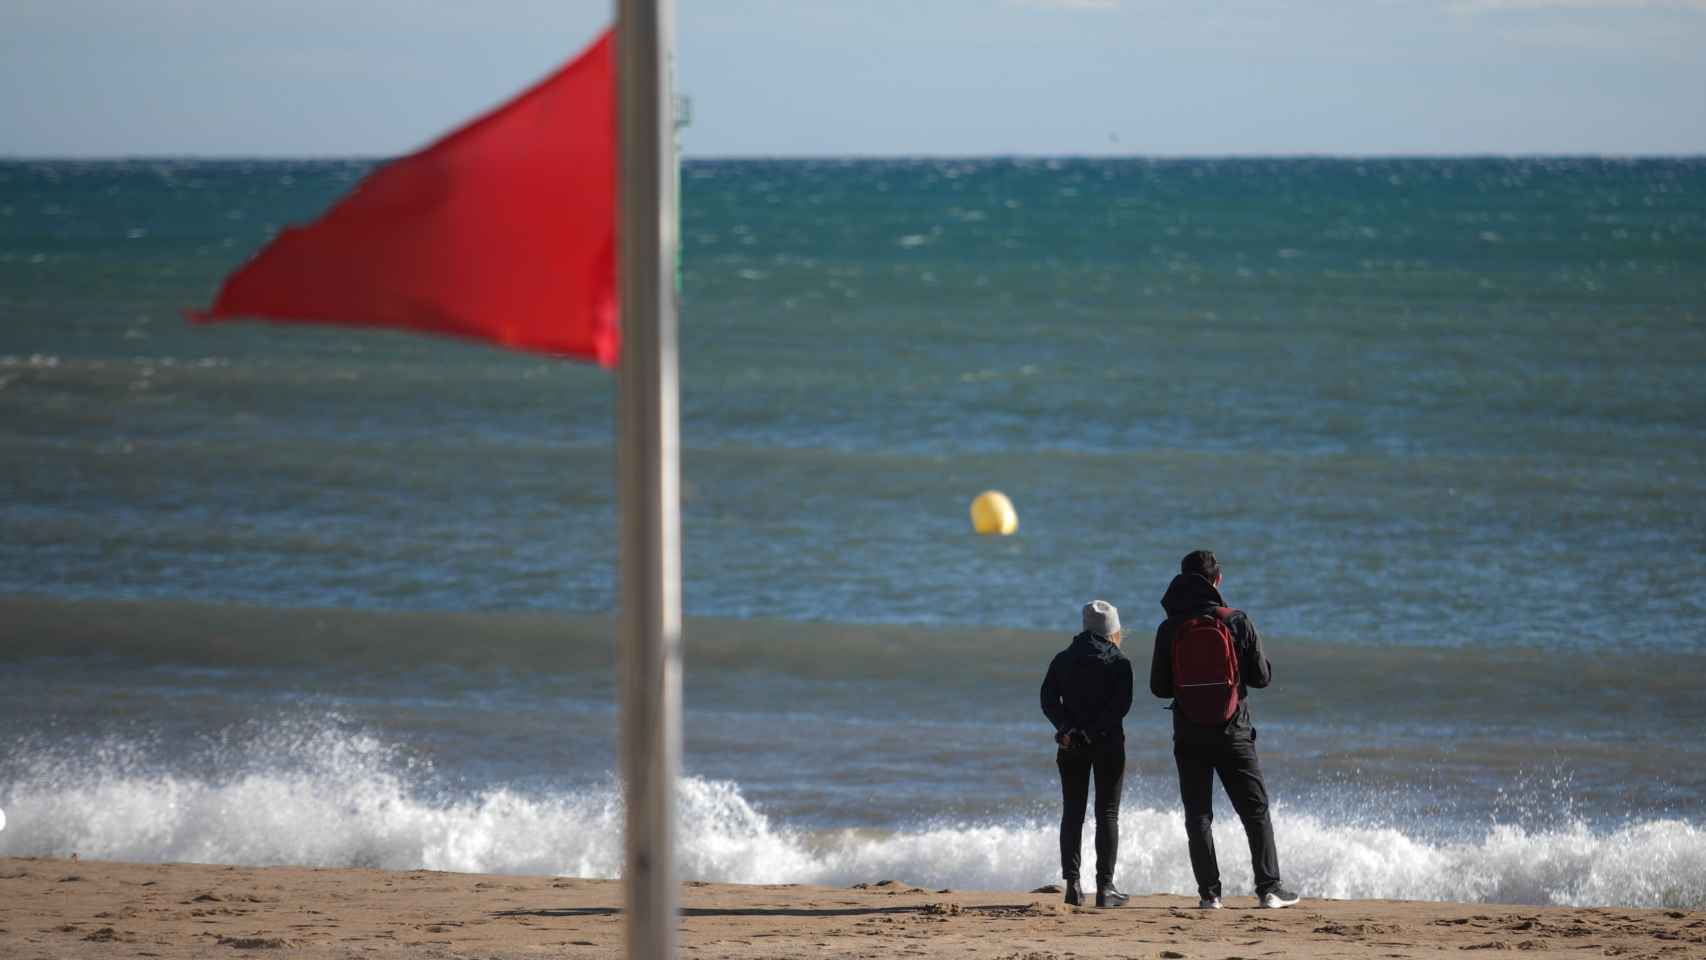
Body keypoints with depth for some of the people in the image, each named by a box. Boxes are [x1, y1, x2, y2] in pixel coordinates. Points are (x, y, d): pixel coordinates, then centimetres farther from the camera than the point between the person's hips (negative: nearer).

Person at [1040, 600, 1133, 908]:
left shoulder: (1062, 660, 7)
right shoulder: (1119, 663, -3)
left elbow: (1049, 699, -4)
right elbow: (1121, 705, -14)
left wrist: (1067, 729, -13)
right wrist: (1091, 733, -16)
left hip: (1071, 746, 3)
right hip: (1108, 744, -3)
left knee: (1072, 812, 9)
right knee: (1107, 813, 2)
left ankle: (1072, 883, 0)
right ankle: (1105, 886, -3)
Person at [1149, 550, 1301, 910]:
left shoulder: (1169, 629, -5)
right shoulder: (1237, 622, -8)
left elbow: (1158, 687, 0)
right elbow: (1261, 676, -4)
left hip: (1189, 735, 1)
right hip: (1233, 732, -1)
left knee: (1198, 815, 7)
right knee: (1255, 811, 8)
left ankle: (1209, 891, 2)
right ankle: (1268, 887, 5)